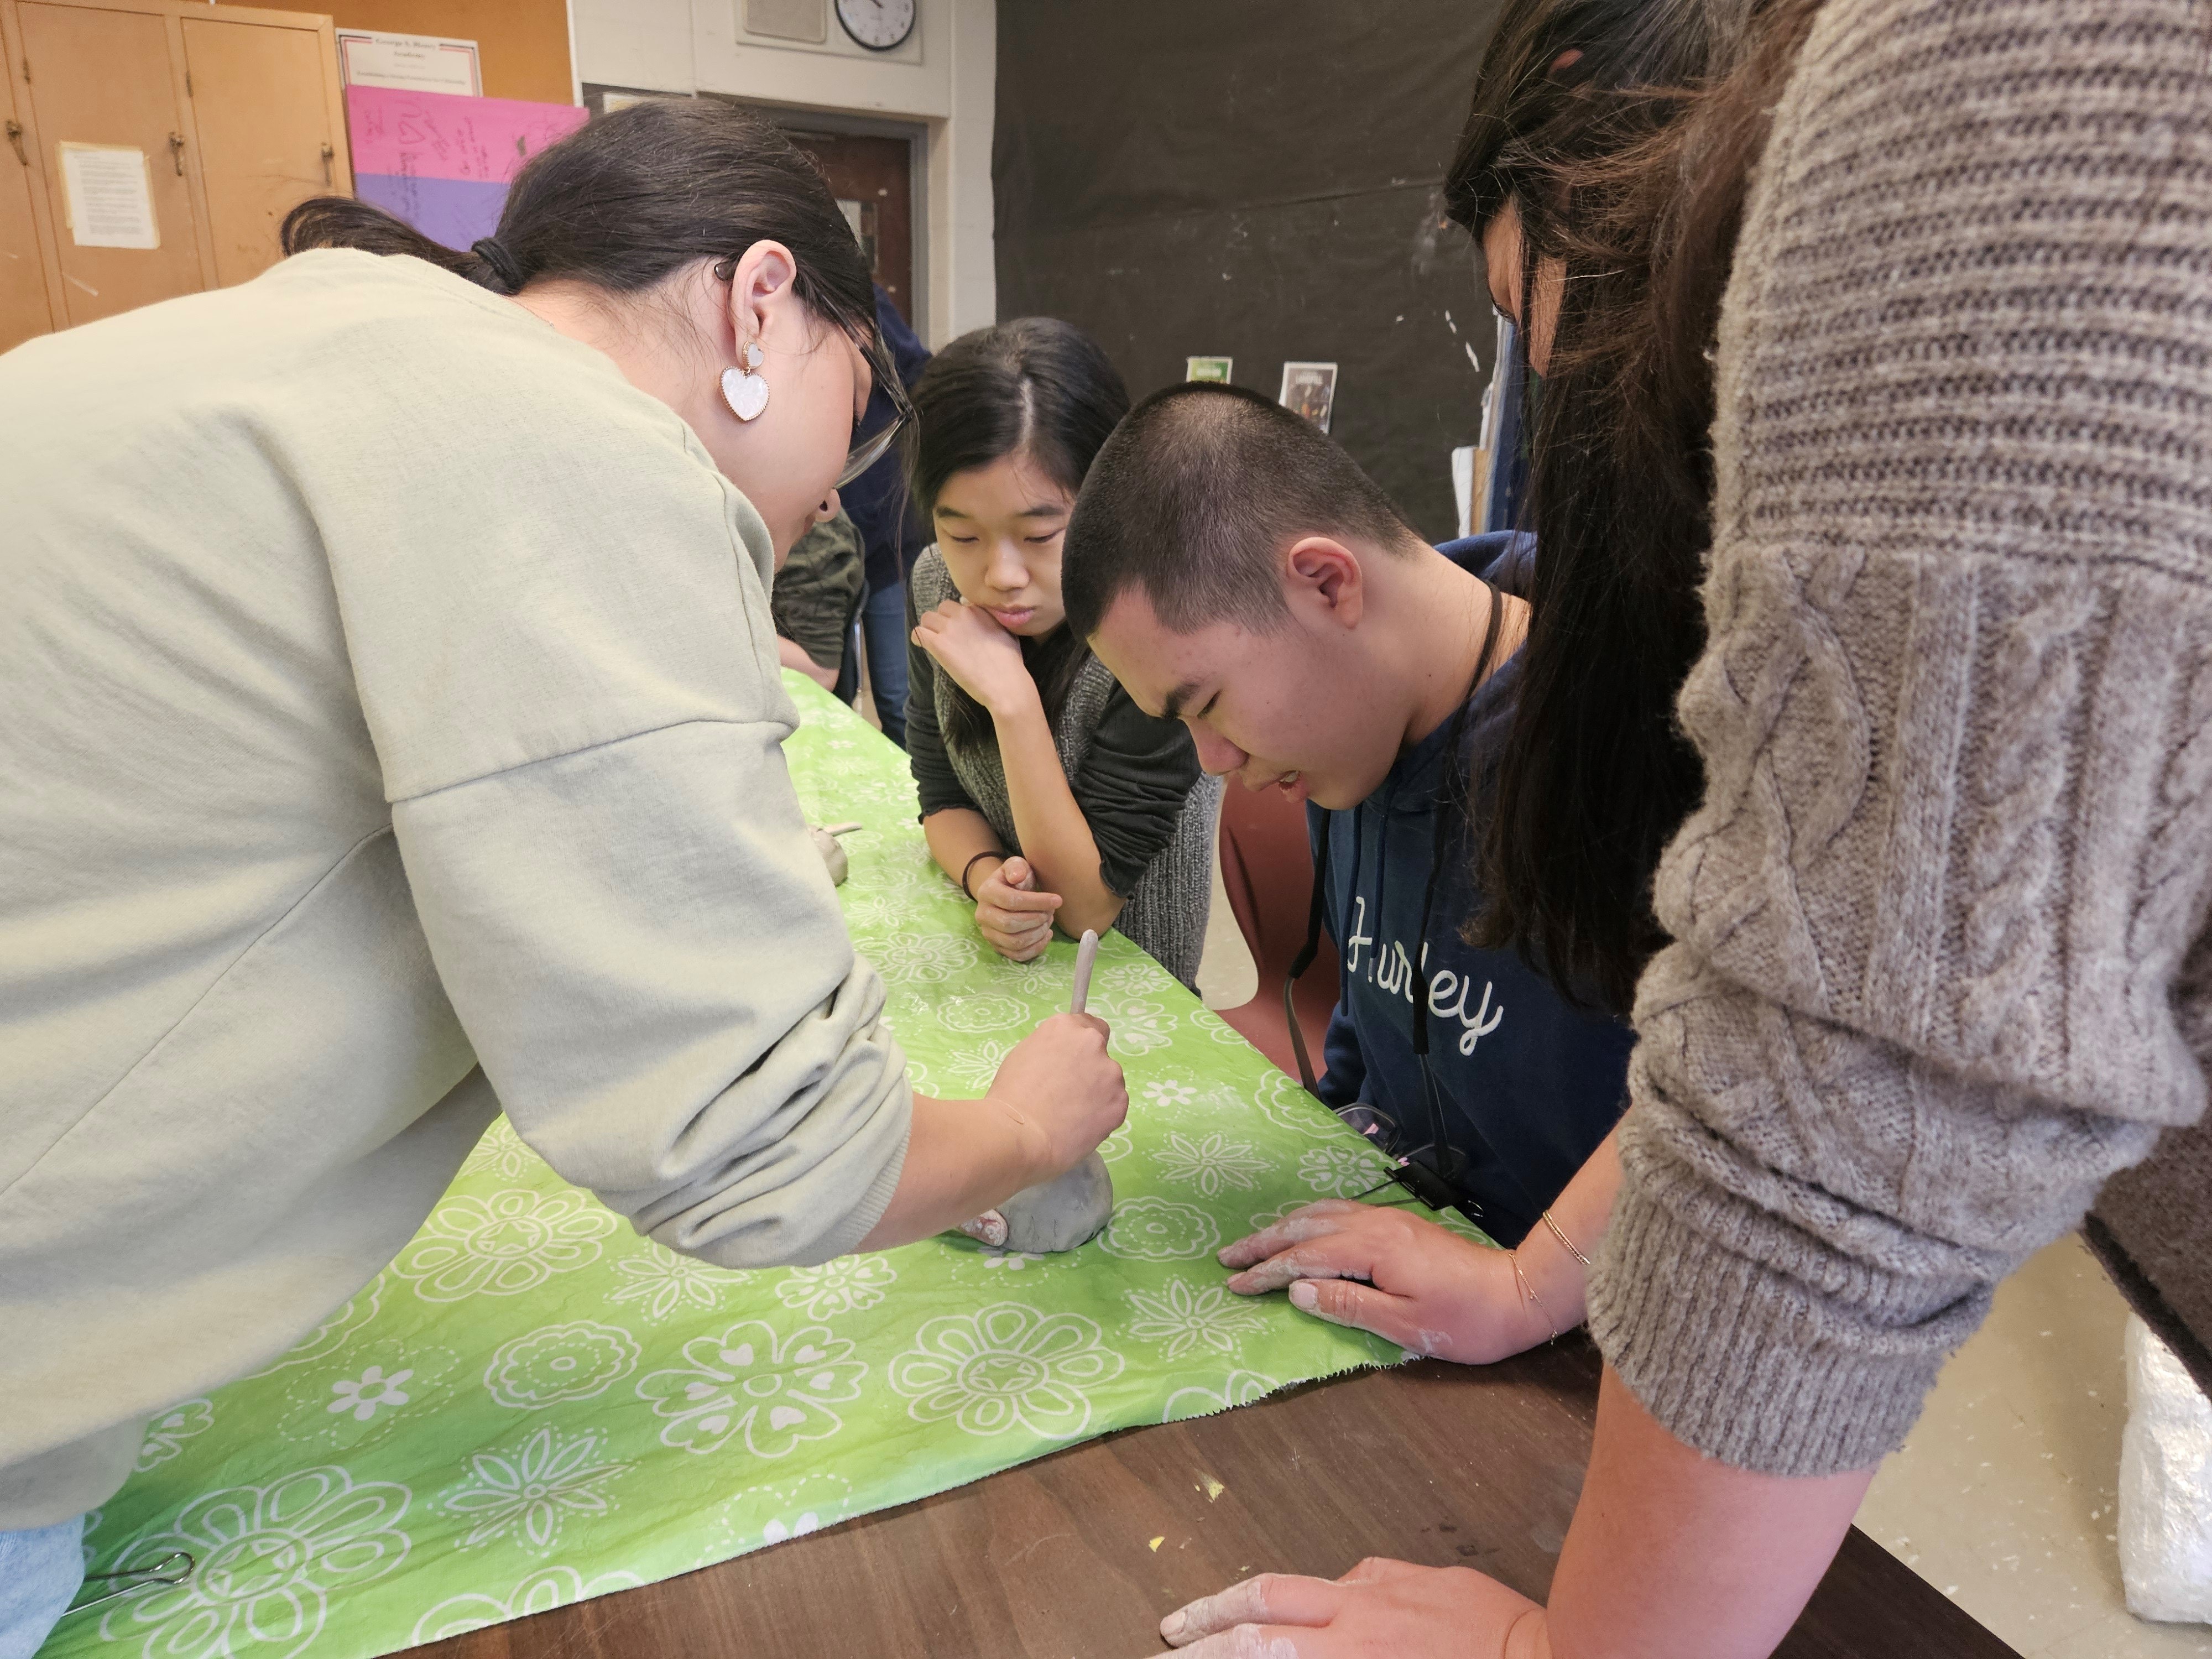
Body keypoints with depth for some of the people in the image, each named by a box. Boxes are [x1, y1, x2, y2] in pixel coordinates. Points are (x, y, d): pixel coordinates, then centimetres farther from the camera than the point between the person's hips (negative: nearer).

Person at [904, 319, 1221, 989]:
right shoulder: (938, 585, -7)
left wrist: (1011, 697, -29)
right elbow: (944, 799, 1)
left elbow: (1087, 906, -20)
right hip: (989, 966, 4)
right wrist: (988, 879, -20)